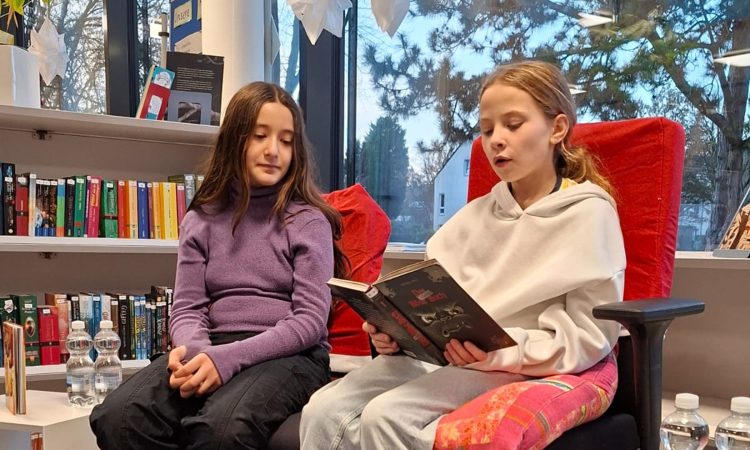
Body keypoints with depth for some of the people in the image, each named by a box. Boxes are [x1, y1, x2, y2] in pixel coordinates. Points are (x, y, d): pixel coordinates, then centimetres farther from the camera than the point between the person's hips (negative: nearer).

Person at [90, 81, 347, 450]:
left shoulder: (308, 220, 2)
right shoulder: (200, 221, 14)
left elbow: (310, 320, -7)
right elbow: (187, 308, 9)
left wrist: (226, 359, -20)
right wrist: (192, 350, -16)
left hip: (289, 355, -3)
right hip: (213, 351, 3)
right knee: (117, 418, -25)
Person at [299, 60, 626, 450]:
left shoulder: (588, 213, -1)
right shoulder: (476, 214, 19)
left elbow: (589, 337, -7)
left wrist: (500, 352, -20)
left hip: (518, 369, -5)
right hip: (440, 355, 6)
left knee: (385, 417, -29)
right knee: (325, 410, -17)